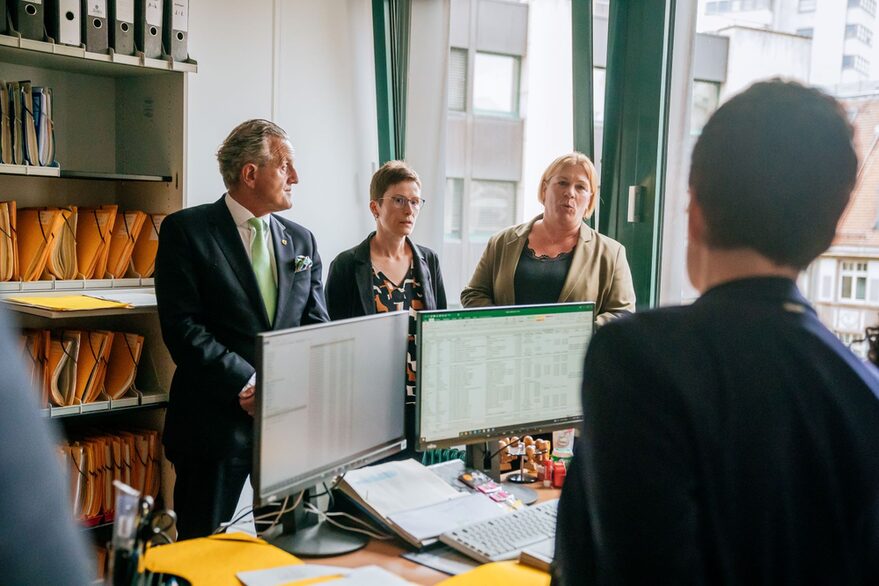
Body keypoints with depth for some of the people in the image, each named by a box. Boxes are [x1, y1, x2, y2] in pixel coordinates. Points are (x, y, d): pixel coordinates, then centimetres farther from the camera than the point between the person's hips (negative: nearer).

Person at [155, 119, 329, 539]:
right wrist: (246, 384, -18)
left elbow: (317, 326, 8)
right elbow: (182, 327, -11)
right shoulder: (186, 230, -3)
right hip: (216, 421, -4)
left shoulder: (301, 240, 12)